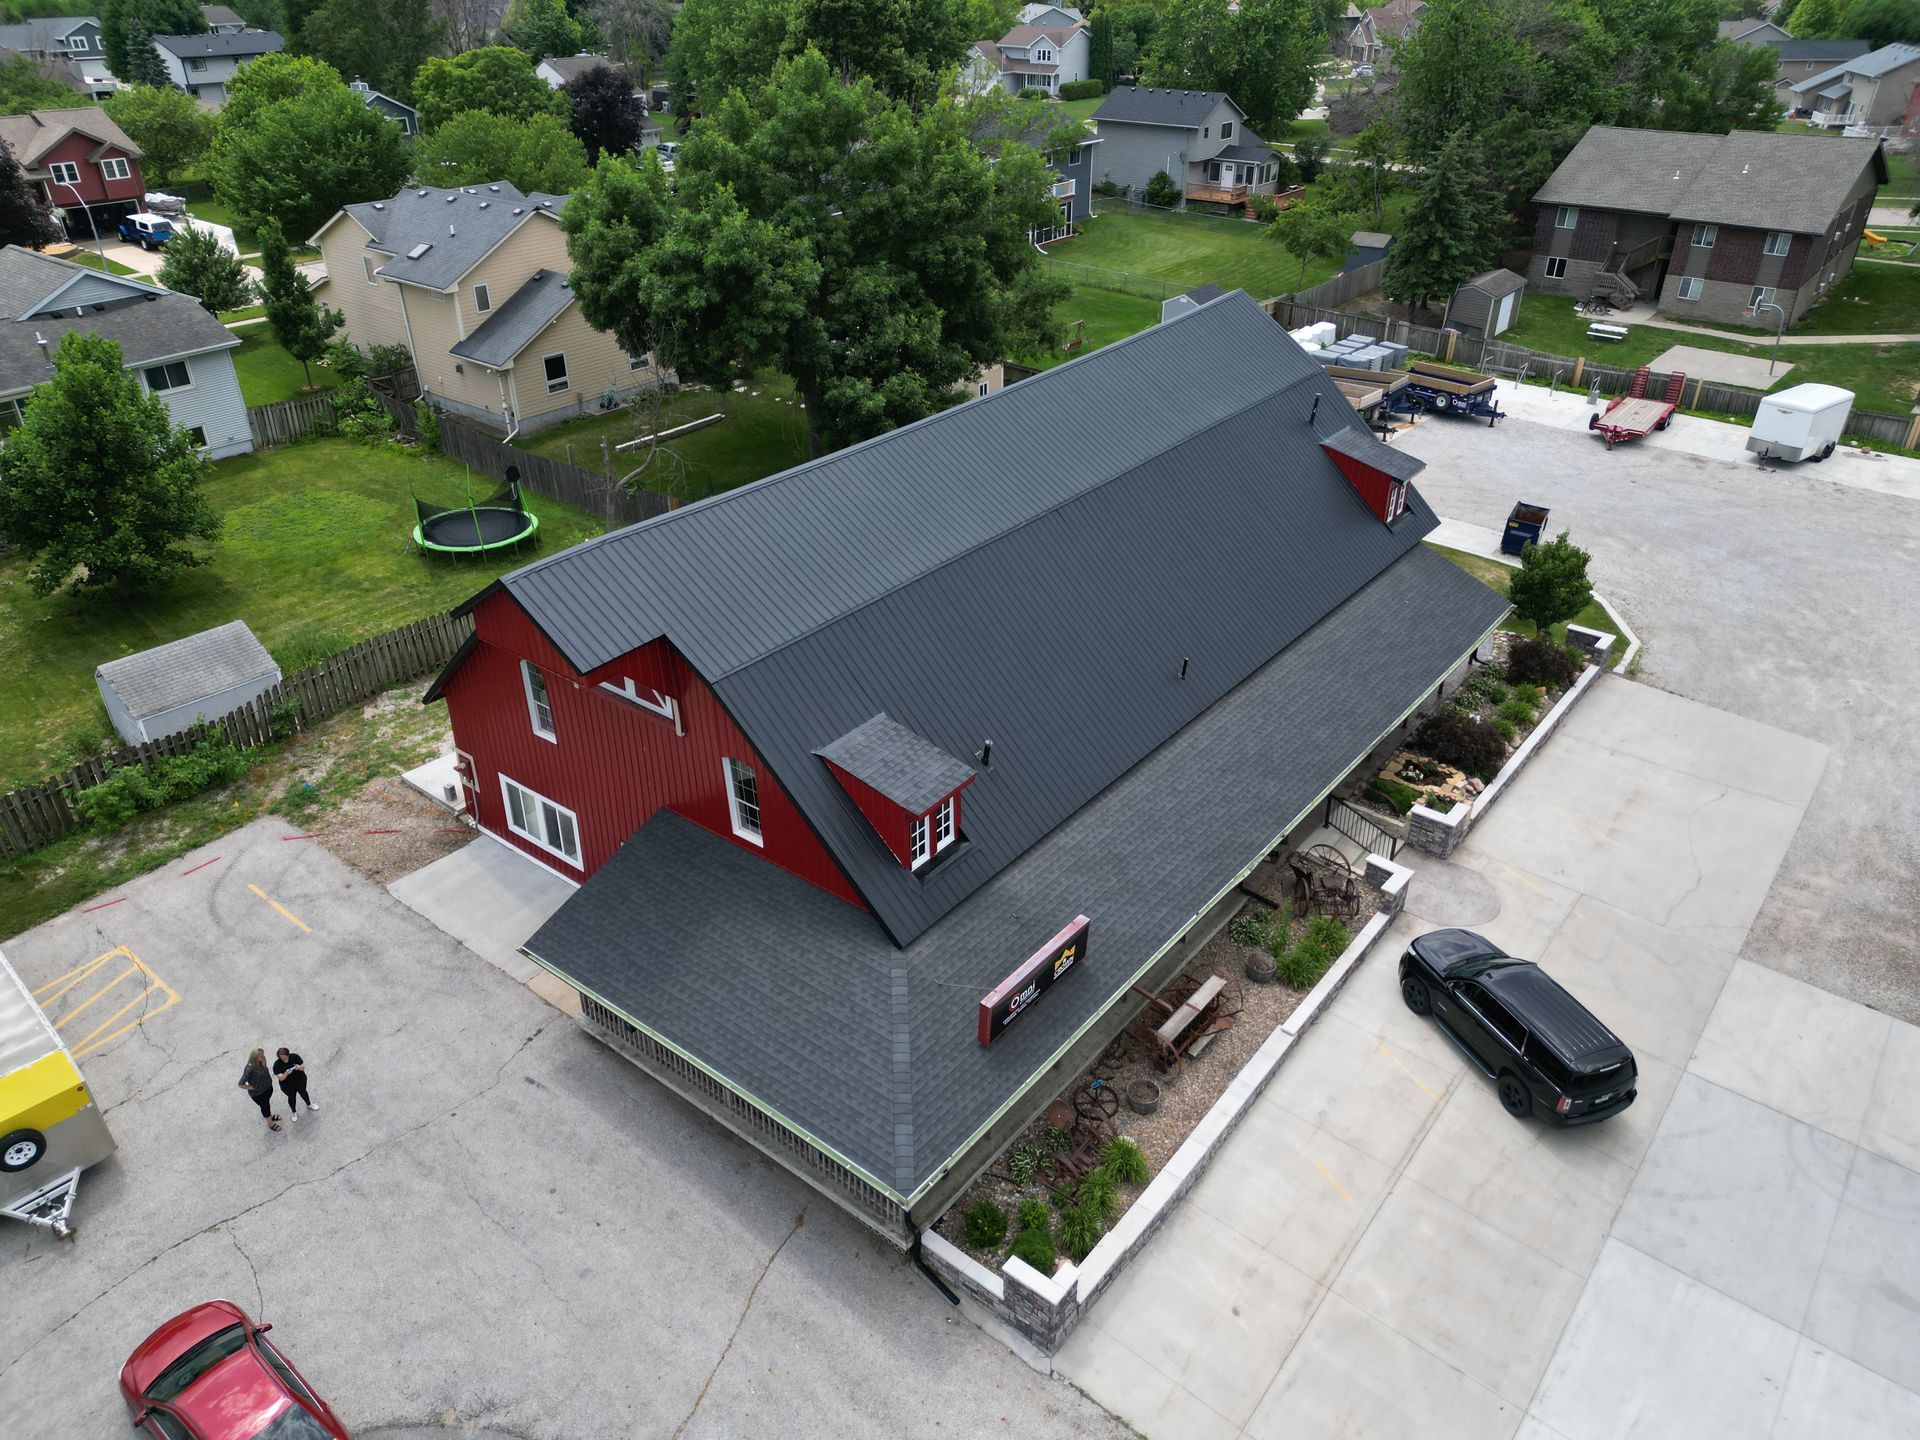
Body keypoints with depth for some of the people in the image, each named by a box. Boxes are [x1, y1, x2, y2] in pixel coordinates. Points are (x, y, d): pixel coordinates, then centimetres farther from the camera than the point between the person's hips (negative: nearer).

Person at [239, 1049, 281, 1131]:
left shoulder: (261, 1063, -16)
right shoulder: (249, 1070, -38)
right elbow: (241, 1084, -30)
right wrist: (253, 1088, -21)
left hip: (268, 1087, 6)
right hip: (258, 1094, -6)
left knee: (267, 1102, 30)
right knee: (265, 1106, 17)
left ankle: (270, 1116, 58)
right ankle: (270, 1124, 42)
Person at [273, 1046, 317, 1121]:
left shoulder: (294, 1057, -20)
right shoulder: (277, 1065, -24)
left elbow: (303, 1067, -14)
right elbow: (281, 1078, -27)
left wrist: (300, 1067, -37)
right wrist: (286, 1074, -48)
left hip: (300, 1080, 2)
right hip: (288, 1086, -2)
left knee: (303, 1092, 25)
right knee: (292, 1097, 19)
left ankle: (309, 1105, 52)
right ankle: (294, 1112, 45)